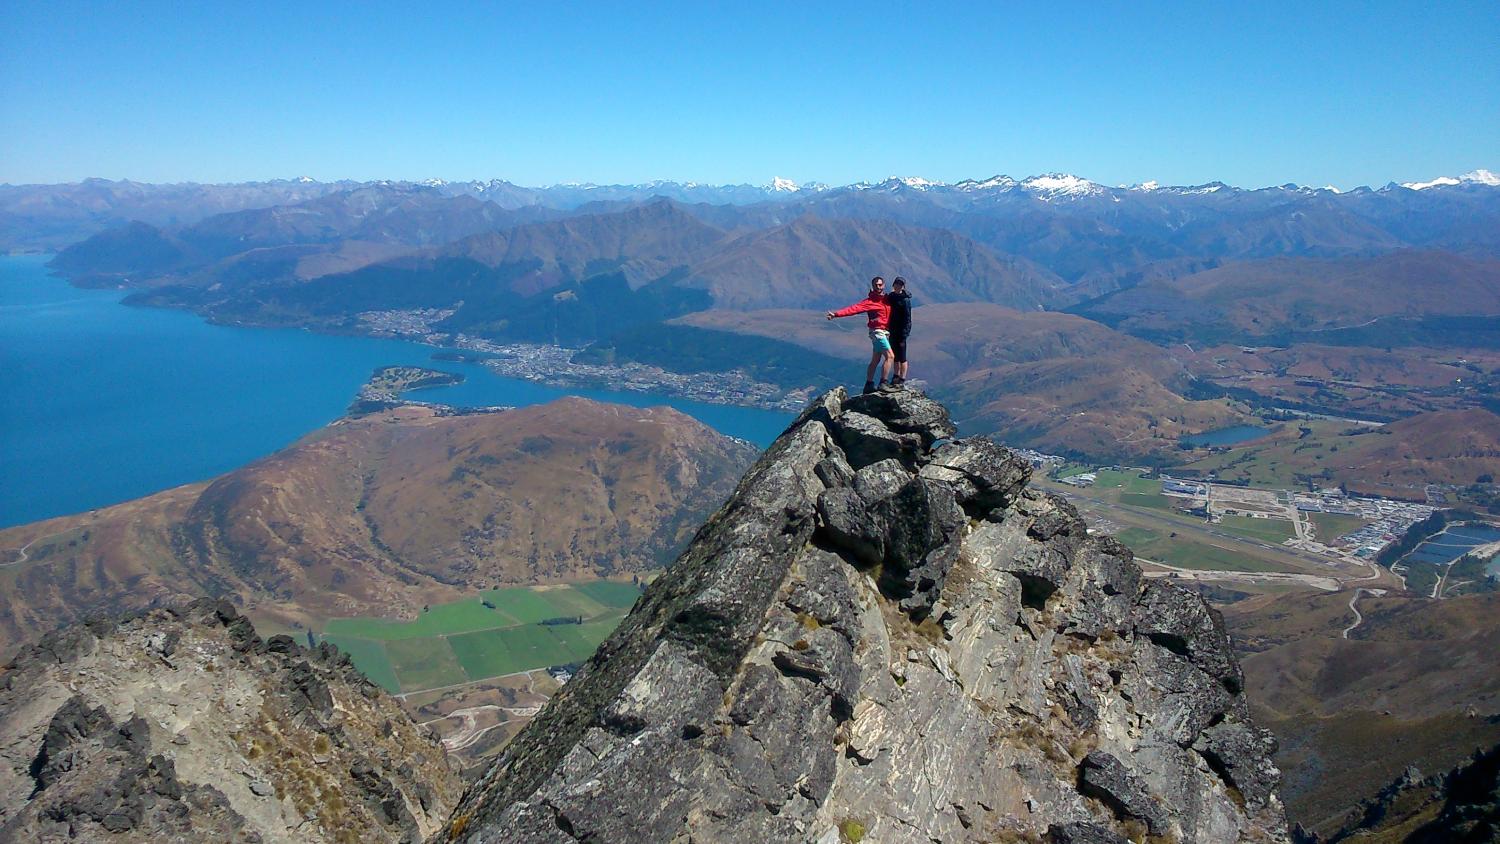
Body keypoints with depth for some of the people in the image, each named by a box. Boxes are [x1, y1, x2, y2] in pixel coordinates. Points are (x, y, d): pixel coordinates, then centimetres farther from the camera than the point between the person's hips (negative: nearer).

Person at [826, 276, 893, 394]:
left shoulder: (887, 299, 10)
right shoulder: (870, 301, -11)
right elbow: (854, 308, -20)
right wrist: (836, 314, -28)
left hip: (885, 332, 8)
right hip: (877, 331, -8)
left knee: (875, 360, 13)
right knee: (889, 356, -16)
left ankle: (869, 385, 21)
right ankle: (883, 383, -13)